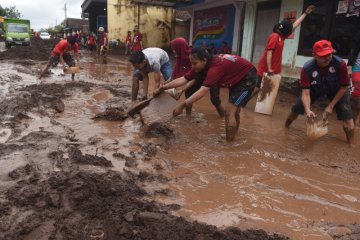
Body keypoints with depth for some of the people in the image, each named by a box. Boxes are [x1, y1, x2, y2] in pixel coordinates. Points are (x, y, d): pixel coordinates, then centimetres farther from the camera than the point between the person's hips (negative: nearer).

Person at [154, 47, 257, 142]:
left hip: (247, 77, -9)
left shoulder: (215, 67, -37)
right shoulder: (200, 67, -11)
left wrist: (182, 106, -46)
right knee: (233, 110, 19)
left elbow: (202, 92, -44)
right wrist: (161, 88, -15)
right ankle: (233, 138, 35)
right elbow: (182, 80, -11)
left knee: (229, 112, -12)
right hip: (236, 78, 9)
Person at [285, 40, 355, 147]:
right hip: (315, 89, 1)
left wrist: (331, 106, -22)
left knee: (347, 117, -14)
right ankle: (285, 128, 33)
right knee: (296, 110, 4)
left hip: (337, 90, -1)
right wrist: (308, 110, -52)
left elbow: (344, 87, -21)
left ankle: (351, 146, 5)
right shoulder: (307, 68, -33)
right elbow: (306, 92, -34)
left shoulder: (340, 64, -34)